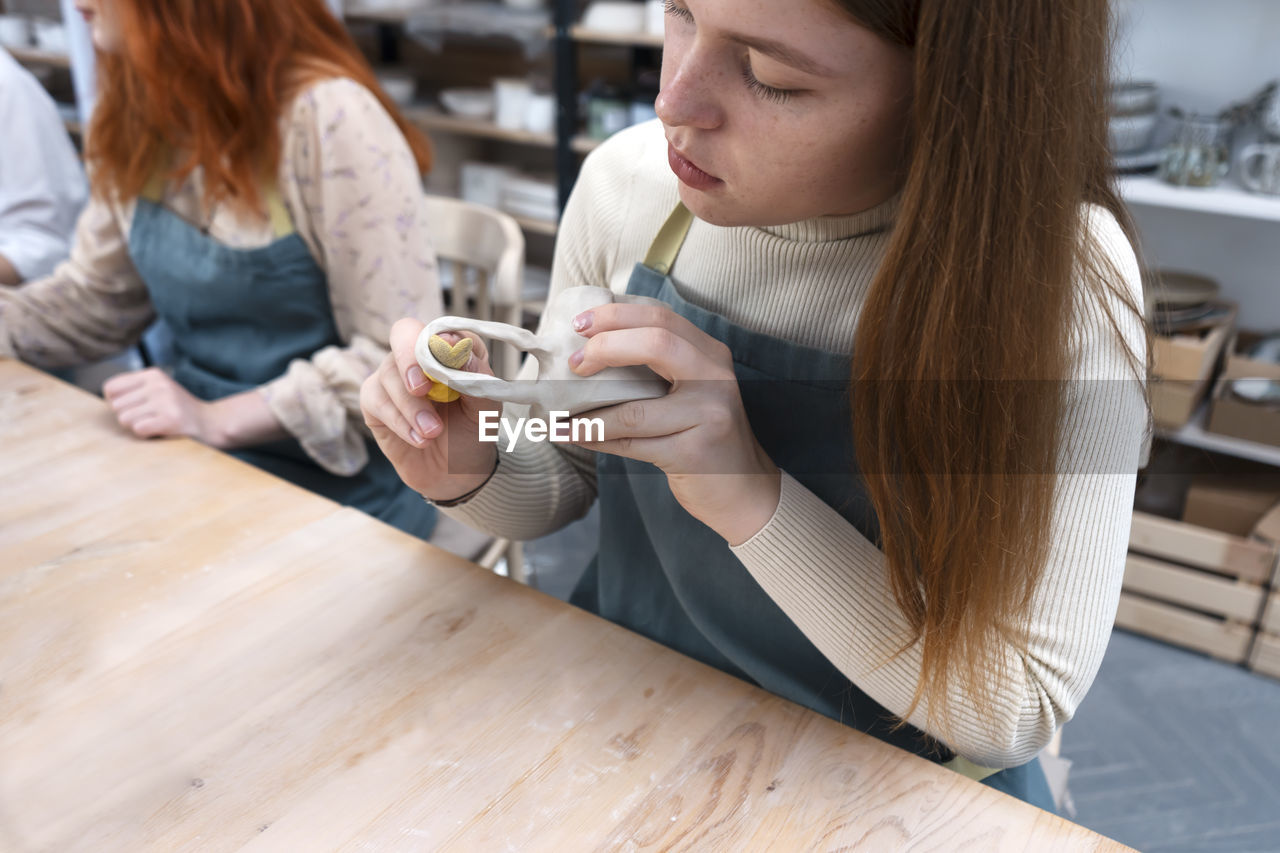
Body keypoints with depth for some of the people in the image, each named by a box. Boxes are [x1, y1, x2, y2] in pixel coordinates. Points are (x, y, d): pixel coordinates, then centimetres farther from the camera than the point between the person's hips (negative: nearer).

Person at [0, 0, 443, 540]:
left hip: (341, 487, -7)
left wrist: (218, 421, -23)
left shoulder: (327, 118, -19)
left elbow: (405, 358, -19)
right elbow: (94, 300, 15)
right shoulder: (140, 115, 6)